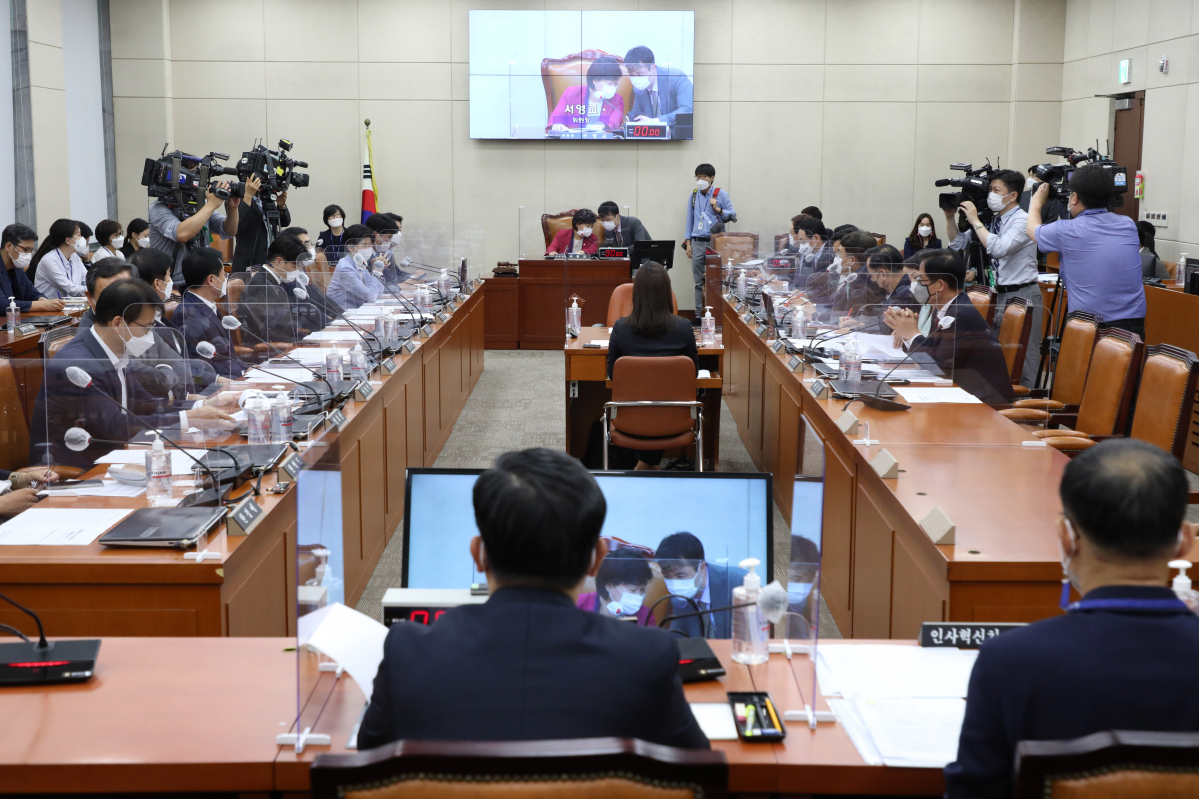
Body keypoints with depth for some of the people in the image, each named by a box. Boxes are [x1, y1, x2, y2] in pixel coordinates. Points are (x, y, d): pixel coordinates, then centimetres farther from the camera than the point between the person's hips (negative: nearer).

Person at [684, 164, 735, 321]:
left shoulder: (721, 194, 2)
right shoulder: (694, 195, 13)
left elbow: (733, 215, 3)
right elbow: (690, 219, 16)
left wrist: (718, 209, -14)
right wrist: (688, 243, 11)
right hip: (697, 242, 3)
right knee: (698, 281, 4)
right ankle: (698, 315, 8)